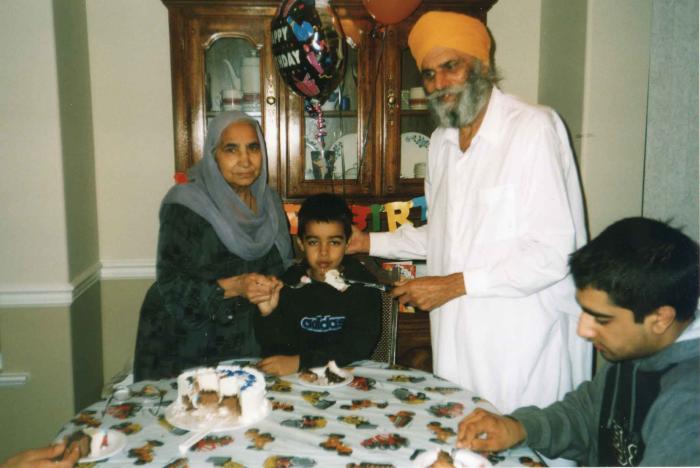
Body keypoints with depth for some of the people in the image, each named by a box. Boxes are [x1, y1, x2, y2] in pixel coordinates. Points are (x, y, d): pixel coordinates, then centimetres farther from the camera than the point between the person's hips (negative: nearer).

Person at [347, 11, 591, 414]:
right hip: (458, 337, 7)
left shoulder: (535, 128, -13)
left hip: (524, 341, -6)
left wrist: (457, 284, -16)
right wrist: (372, 242, 17)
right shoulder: (441, 142, 12)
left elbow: (554, 253, -18)